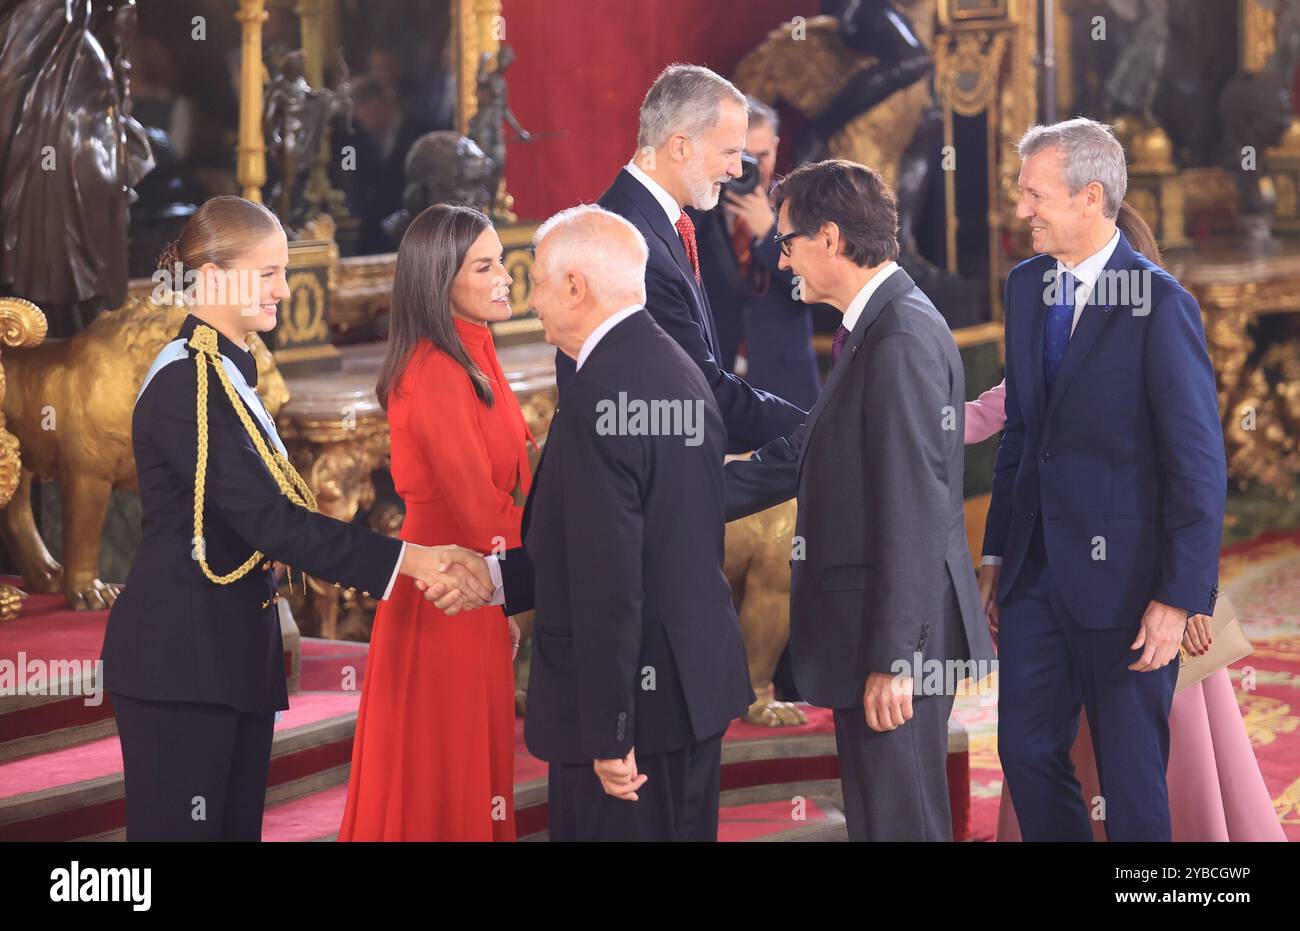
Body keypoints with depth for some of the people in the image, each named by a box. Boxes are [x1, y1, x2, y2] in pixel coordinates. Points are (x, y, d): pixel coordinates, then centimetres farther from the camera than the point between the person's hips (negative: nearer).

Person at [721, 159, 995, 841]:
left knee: (897, 822, -3)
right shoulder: (877, 329, 14)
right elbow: (801, 457, 18)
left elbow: (914, 510, -22)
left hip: (898, 634, -10)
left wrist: (891, 657, -22)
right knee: (876, 818, 17)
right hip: (869, 631, 10)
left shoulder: (903, 339, -19)